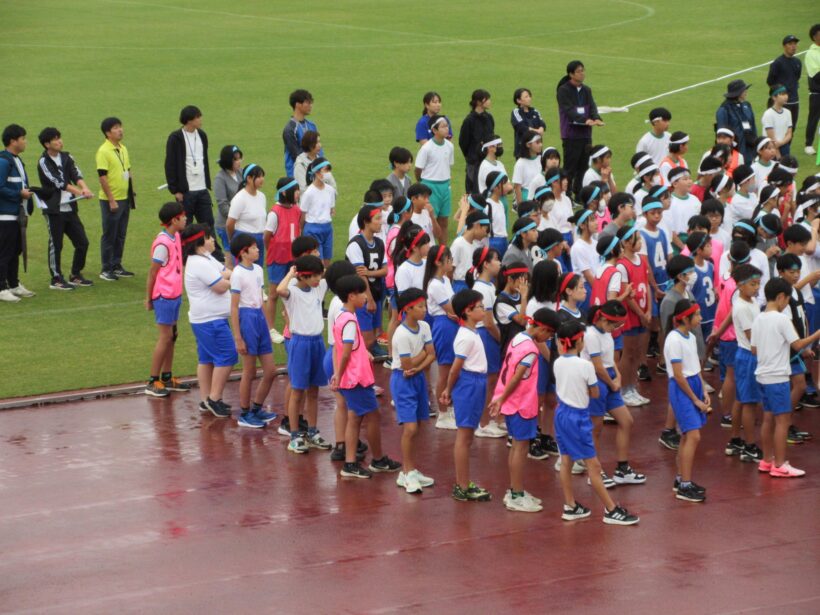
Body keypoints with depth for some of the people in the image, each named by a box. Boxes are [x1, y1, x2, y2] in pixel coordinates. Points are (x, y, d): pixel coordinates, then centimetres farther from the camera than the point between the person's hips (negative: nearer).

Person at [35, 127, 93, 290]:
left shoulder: (66, 157, 9)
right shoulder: (44, 162, -9)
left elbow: (76, 174, -6)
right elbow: (58, 183, -18)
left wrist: (84, 188, -27)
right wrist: (80, 192, -26)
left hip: (70, 208, 6)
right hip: (54, 209, -6)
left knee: (82, 242, 8)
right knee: (55, 245, -1)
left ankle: (75, 276, 22)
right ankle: (56, 279, 9)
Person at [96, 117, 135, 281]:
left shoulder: (123, 149, 10)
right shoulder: (104, 151, -15)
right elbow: (102, 177, -17)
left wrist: (132, 195, 16)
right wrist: (111, 200, -19)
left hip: (125, 199, 7)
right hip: (111, 200, -7)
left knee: (121, 235, 12)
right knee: (109, 235, 0)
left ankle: (117, 265, 22)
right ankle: (106, 270, 7)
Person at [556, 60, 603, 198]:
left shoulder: (586, 90, 13)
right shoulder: (563, 91, -6)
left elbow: (592, 106, 0)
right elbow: (569, 110, -19)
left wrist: (596, 118, -23)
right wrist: (585, 120, -33)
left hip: (585, 135, 6)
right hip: (571, 135, -6)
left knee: (583, 167, 8)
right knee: (570, 169, -5)